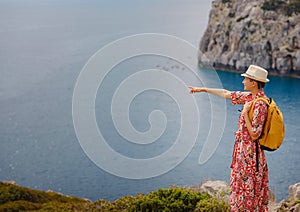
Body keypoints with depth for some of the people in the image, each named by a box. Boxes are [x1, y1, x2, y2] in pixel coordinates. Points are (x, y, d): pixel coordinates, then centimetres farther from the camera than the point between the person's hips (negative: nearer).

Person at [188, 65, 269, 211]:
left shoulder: (260, 105, -22)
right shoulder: (250, 97, 5)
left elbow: (254, 135, -23)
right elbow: (227, 94, 17)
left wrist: (245, 113, -21)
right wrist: (203, 89, 21)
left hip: (249, 153, -9)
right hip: (243, 149, 9)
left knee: (246, 188, 1)